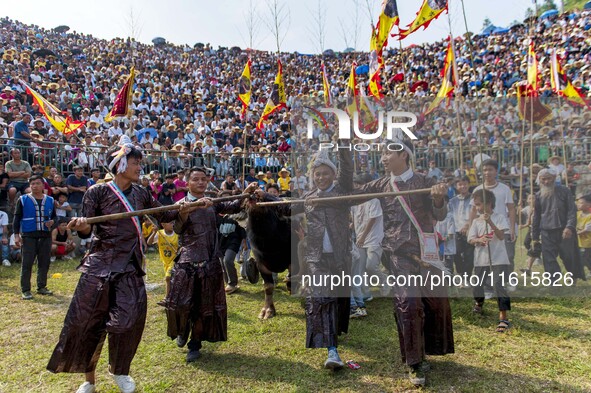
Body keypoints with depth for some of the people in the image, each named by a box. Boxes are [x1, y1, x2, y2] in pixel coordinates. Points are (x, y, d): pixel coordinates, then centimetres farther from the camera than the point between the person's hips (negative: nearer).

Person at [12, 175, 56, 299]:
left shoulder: (50, 200, 10)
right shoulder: (23, 200, 1)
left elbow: (54, 216, 19)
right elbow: (17, 218, 2)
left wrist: (52, 221, -4)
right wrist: (16, 235, -5)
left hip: (45, 236, 3)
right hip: (28, 236, -3)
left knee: (44, 263, 8)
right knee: (27, 264, -2)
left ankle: (41, 287, 21)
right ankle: (25, 290, 5)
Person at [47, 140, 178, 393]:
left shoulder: (141, 194, 6)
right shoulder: (98, 192, -6)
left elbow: (162, 216, 18)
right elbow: (86, 232, -7)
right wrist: (81, 226, -30)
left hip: (130, 266, 3)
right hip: (100, 265, -2)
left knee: (129, 319, -1)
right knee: (87, 320, 4)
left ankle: (118, 370, 27)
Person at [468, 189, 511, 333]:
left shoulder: (499, 217, -3)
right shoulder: (476, 221, 7)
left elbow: (501, 236, -16)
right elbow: (471, 240, -4)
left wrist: (490, 222, -27)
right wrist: (479, 240, -26)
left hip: (498, 259, -4)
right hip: (481, 259, 5)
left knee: (498, 286, -15)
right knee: (476, 285, 11)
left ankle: (503, 318, -10)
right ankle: (479, 302, 45)